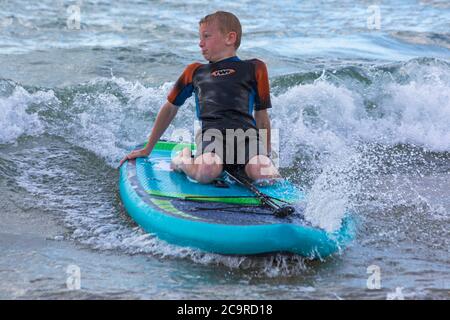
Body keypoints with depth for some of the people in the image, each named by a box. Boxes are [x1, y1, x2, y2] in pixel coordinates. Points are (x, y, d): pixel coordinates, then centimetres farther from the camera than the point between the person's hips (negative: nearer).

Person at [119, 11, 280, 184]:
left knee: (265, 176, -36)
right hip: (211, 131, 2)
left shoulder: (254, 68, 22)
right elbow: (170, 108, 34)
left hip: (247, 133, -2)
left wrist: (266, 156, 21)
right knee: (205, 172, -33)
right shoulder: (195, 71, 28)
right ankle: (184, 160, -2)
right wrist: (147, 150, 36)